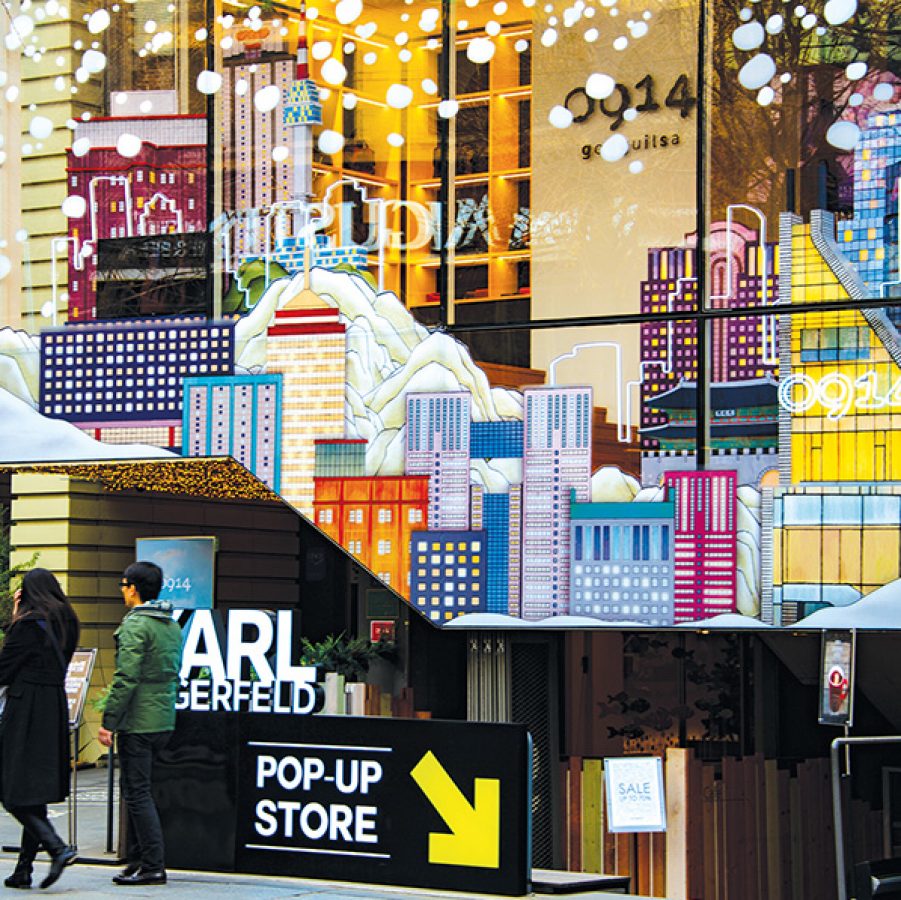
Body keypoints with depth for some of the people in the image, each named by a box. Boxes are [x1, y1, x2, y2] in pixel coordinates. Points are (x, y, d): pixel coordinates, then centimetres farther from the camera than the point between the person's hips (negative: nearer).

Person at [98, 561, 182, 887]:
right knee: (137, 790, 17)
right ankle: (136, 858, 20)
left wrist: (109, 721, -16)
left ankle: (153, 866, -6)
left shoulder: (135, 625, -14)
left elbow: (126, 679, -20)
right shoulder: (172, 625, 14)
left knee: (138, 793, -5)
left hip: (138, 722, -9)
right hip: (164, 722, 9)